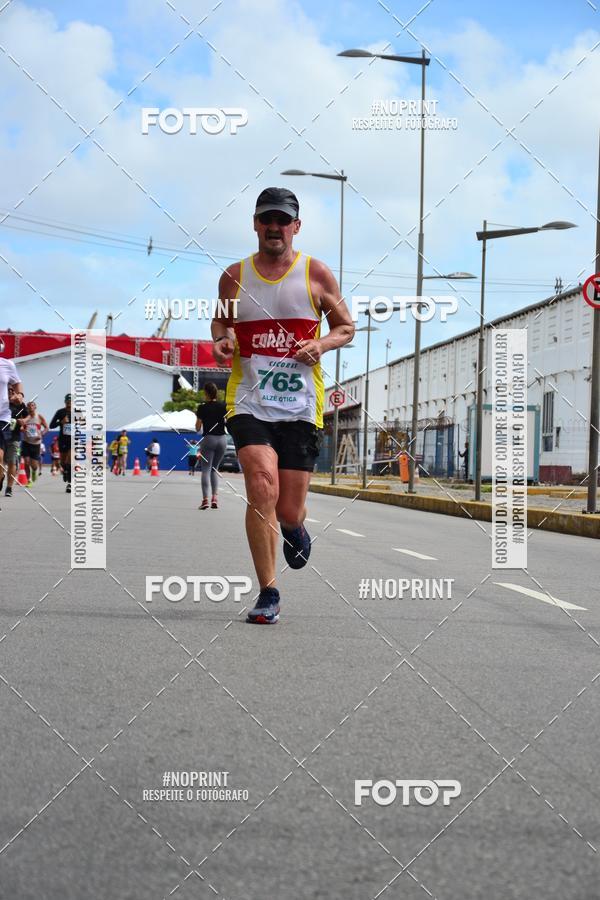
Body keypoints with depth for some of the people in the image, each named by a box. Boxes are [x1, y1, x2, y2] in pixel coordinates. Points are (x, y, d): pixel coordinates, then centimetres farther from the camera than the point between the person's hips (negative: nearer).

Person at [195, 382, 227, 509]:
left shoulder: (202, 407, -5)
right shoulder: (223, 406, 3)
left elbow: (198, 428, -1)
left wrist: (197, 416, 15)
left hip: (208, 438, -3)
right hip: (222, 439, 3)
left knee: (206, 469, -3)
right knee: (215, 469, 15)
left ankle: (205, 499, -15)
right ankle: (215, 497, 2)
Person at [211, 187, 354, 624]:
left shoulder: (316, 273, 4)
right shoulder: (234, 276, 7)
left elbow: (346, 327, 12)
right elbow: (221, 321, 23)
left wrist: (322, 344, -9)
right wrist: (221, 341, -1)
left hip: (301, 406, 0)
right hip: (248, 402, 0)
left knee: (288, 511, 2)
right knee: (262, 490, -20)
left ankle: (295, 529, 43)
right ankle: (268, 595, -9)